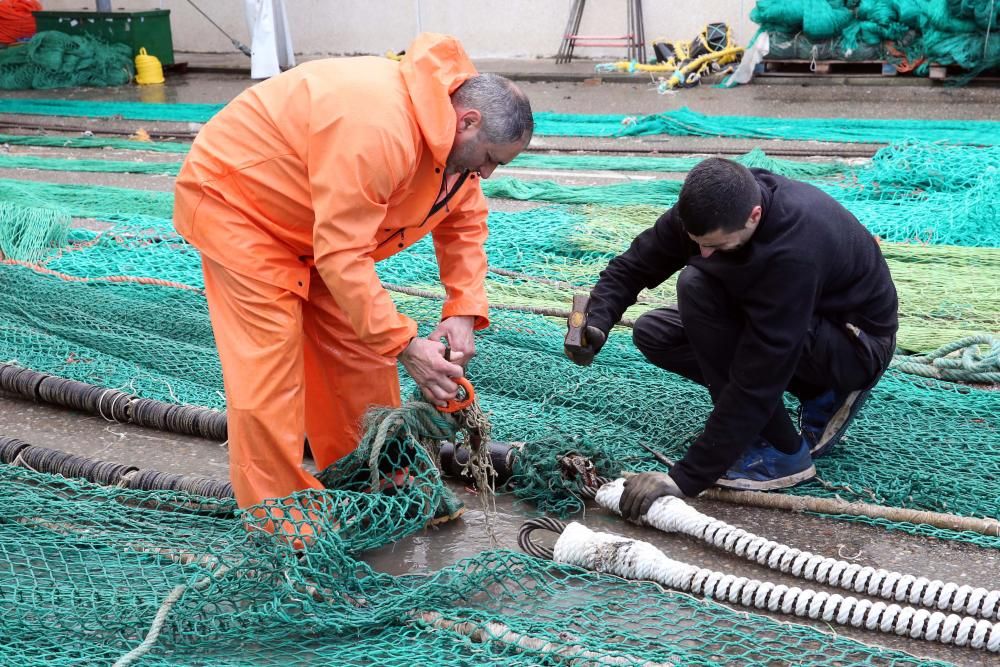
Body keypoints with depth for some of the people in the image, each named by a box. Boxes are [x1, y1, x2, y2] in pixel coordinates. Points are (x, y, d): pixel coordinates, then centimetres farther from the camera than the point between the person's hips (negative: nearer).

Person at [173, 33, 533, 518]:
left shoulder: (451, 131, -8)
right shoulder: (378, 130, -38)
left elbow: (465, 222, 1)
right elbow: (342, 256, -37)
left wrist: (463, 310, -13)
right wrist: (405, 345, -33)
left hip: (312, 218, 9)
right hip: (234, 198, -9)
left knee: (359, 348, 8)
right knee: (269, 368, -11)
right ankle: (283, 529, 0)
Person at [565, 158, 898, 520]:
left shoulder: (793, 253, -37)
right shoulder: (710, 209, -17)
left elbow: (756, 380, -36)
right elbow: (632, 265, -8)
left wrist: (686, 478, -33)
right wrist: (598, 321, -29)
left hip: (858, 346, -8)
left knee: (698, 285, -28)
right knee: (653, 334, -4)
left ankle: (782, 451, -16)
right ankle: (821, 395, 4)